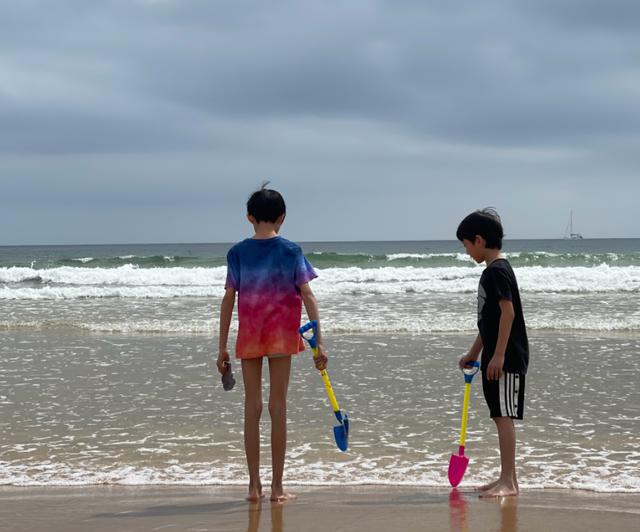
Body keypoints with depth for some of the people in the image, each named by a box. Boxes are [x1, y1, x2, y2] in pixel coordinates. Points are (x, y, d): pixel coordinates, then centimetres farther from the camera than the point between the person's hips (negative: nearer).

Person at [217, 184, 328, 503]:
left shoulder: (237, 253, 1)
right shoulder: (290, 251, -2)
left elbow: (228, 299, 0)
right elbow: (307, 297, -6)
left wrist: (222, 347, 4)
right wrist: (319, 343, -5)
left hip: (248, 336, 1)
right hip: (281, 335, -1)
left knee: (252, 407, 8)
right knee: (278, 407, 3)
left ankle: (254, 486, 10)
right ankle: (277, 487, 4)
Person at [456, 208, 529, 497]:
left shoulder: (497, 271, -14)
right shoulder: (493, 271, 17)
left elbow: (508, 312, -21)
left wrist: (498, 355, -23)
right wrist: (474, 353, 27)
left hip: (507, 358, -10)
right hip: (496, 357, 10)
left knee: (504, 417, -9)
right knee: (501, 417, 12)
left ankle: (507, 481, -8)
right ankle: (508, 479, 17)